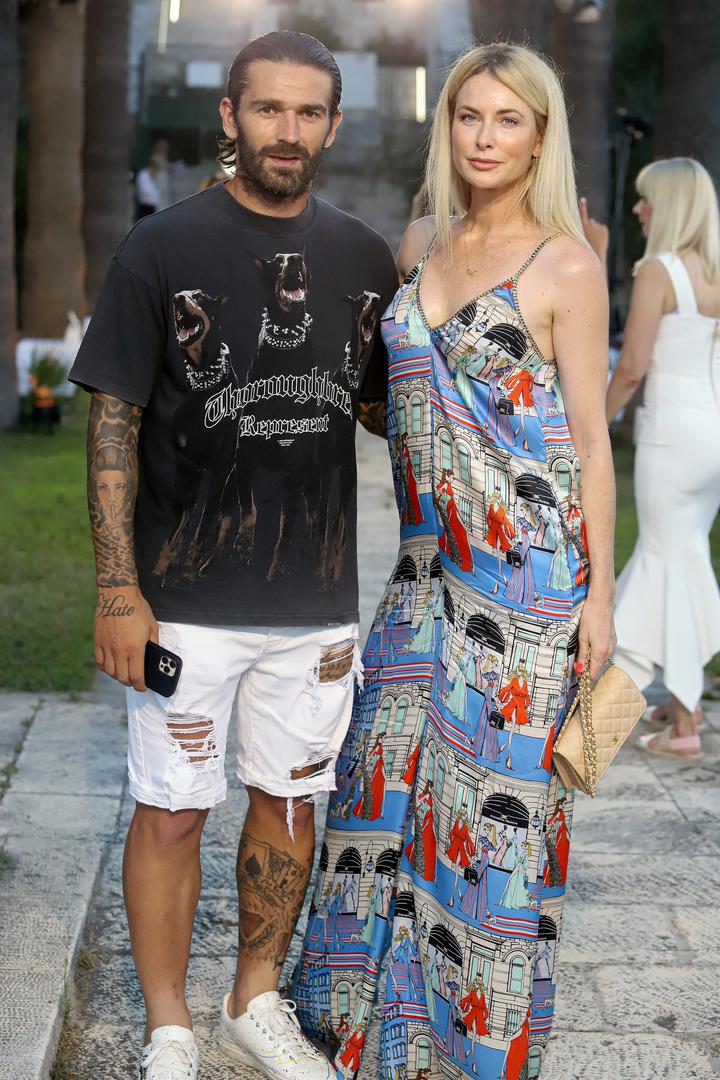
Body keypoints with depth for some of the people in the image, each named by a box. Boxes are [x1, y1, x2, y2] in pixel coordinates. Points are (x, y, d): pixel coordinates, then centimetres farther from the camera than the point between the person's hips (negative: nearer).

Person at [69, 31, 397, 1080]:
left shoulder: (364, 258, 6)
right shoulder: (162, 248, -6)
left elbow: (386, 404, 16)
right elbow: (114, 420, -6)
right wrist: (119, 588, -12)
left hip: (319, 599, 4)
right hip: (189, 599, -4)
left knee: (290, 799, 14)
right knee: (172, 812, 5)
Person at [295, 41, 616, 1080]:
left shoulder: (566, 264, -7)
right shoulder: (421, 243, 10)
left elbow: (590, 434, -7)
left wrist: (600, 587, -9)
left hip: (529, 558, -6)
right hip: (429, 552, 6)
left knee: (499, 774, 2)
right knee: (396, 758, 11)